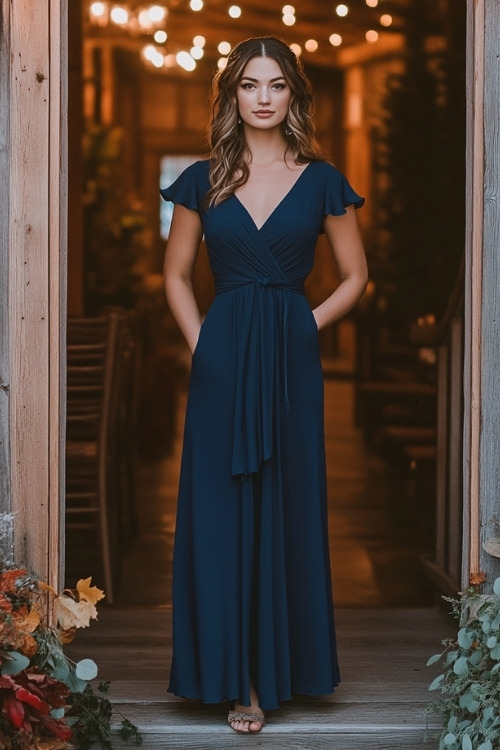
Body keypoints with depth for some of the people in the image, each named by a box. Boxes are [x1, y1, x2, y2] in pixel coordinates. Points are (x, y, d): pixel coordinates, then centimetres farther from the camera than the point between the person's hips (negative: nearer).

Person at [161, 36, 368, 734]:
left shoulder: (321, 182, 4)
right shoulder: (203, 181, 6)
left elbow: (354, 278, 9)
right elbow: (176, 276, 13)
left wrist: (301, 328, 0)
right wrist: (203, 342, 1)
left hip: (292, 362, 0)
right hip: (221, 360, 1)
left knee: (288, 510, 5)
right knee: (221, 513, 0)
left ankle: (282, 665, 18)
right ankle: (237, 674, 9)